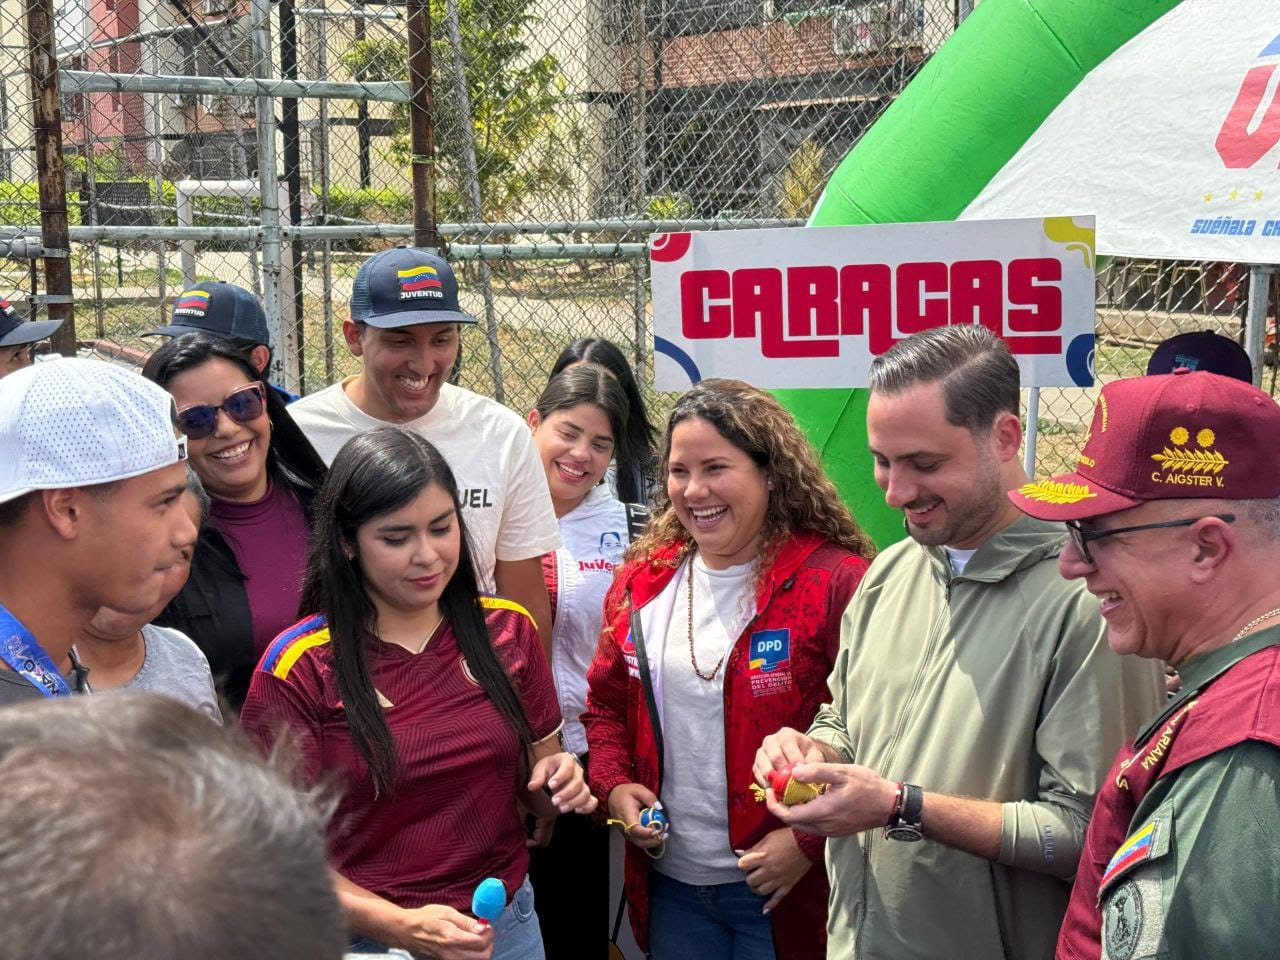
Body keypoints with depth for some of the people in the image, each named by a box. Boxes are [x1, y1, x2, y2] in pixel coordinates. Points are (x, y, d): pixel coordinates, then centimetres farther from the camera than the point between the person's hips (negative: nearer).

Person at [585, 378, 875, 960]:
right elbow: (607, 702, 16)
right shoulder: (642, 581, 5)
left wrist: (811, 841, -18)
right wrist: (613, 784, -1)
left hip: (784, 889, -5)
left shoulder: (837, 583, -14)